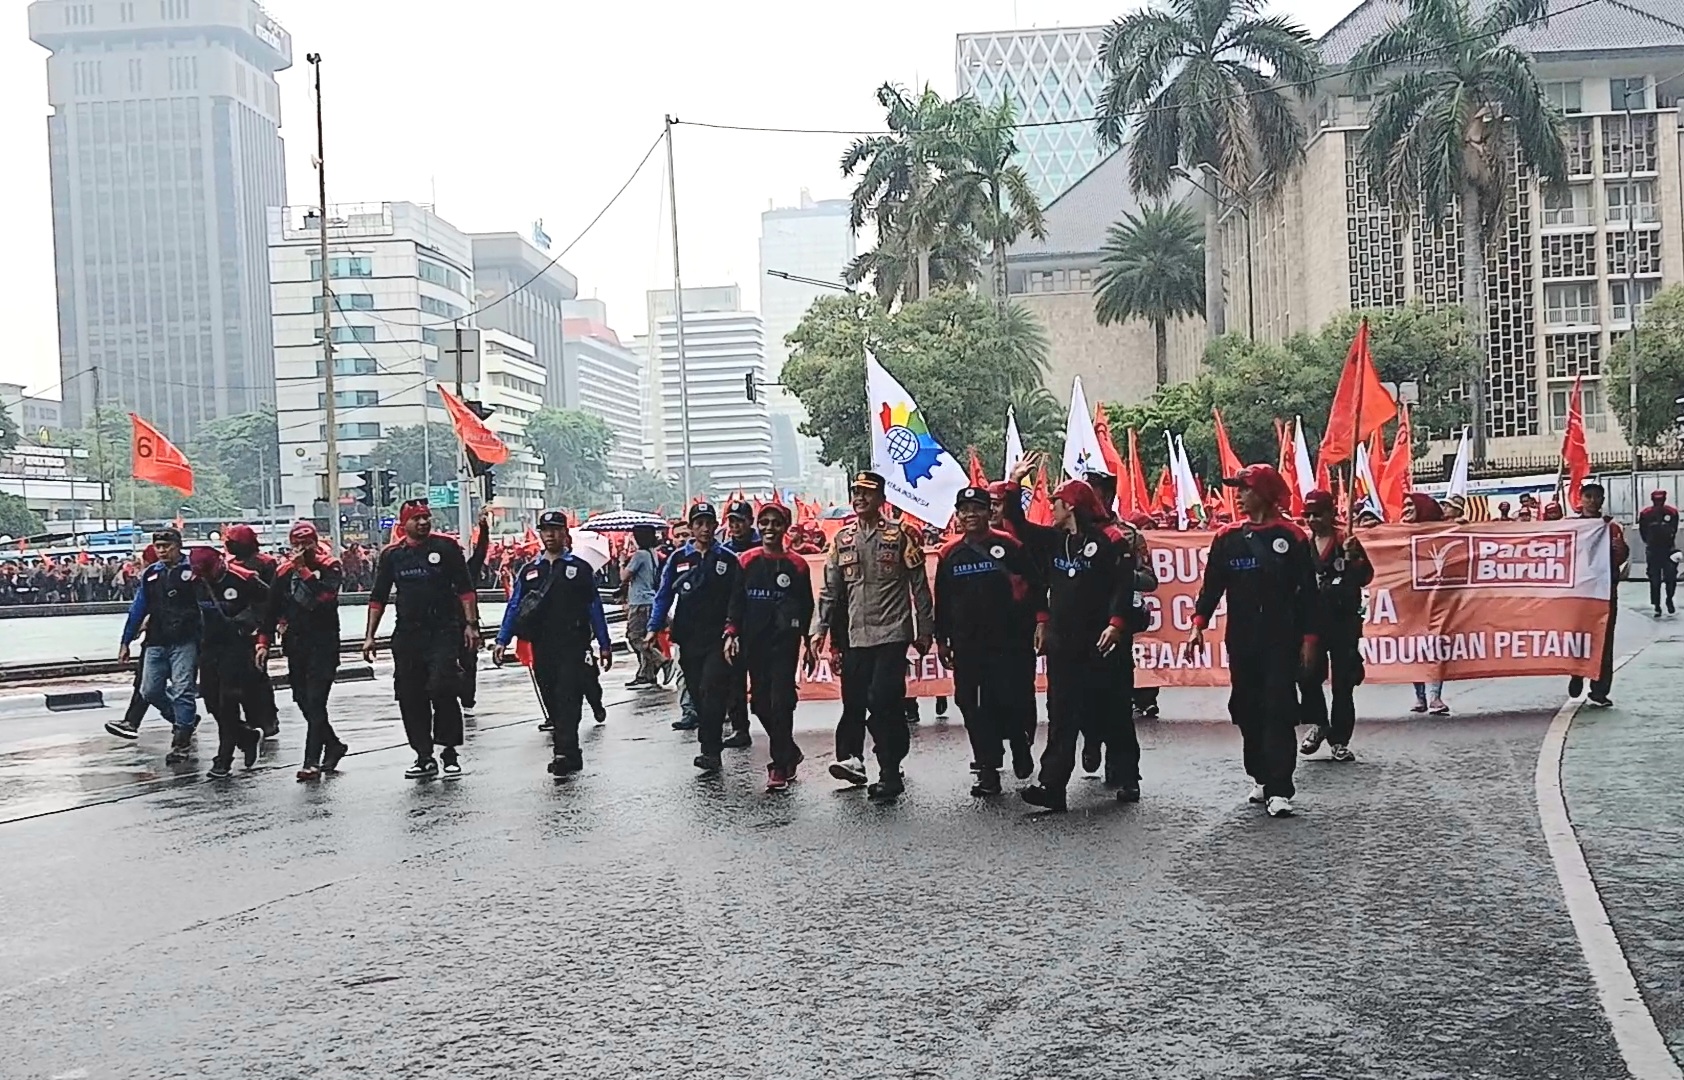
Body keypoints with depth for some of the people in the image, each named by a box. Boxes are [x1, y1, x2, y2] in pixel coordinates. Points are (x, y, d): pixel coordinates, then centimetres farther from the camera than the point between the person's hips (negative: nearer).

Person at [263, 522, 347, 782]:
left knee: (315, 702, -10)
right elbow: (272, 609, 13)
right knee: (304, 702, 9)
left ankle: (312, 762, -10)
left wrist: (303, 570, -19)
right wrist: (263, 642, 9)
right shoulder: (284, 571, 9)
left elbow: (325, 595, -22)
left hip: (323, 644, -5)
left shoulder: (330, 567, -4)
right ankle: (333, 746, 27)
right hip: (295, 645, 6)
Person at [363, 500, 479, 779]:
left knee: (441, 689, -15)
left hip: (443, 632, -4)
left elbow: (465, 589, 3)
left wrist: (471, 624, -4)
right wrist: (370, 636, 11)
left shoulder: (446, 547, 1)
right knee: (410, 698, 4)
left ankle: (449, 752, -1)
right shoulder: (391, 555, 9)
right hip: (407, 635, 4)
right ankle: (424, 757, 13)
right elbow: (378, 597, 15)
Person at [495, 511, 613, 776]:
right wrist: (502, 640, 3)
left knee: (568, 699, -12)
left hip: (573, 646, -4)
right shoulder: (529, 570, 13)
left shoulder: (580, 568, 4)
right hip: (542, 648, 4)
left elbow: (595, 608, 5)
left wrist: (604, 645, 3)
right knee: (552, 702, 6)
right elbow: (514, 607, 12)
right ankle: (570, 755, 15)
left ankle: (564, 754, -17)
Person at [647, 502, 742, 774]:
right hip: (688, 639, 3)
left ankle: (710, 751, -17)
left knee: (712, 691, -16)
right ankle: (712, 747, 17)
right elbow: (663, 596, 10)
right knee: (698, 695, 7)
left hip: (718, 639, -3)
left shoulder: (727, 560, 4)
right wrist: (654, 628, -1)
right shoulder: (678, 559, 8)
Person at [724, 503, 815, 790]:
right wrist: (731, 633, -3)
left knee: (781, 703, -8)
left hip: (785, 641, -3)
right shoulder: (747, 561, 6)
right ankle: (789, 752, 26)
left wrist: (808, 643, 4)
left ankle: (780, 766, -1)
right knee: (760, 703, 7)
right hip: (753, 642, 3)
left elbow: (806, 606, 6)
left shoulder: (796, 564, 1)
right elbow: (736, 600, 7)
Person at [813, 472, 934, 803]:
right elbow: (830, 589, 14)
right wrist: (822, 629, 7)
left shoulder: (901, 536, 0)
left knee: (883, 702, -10)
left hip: (891, 634, -4)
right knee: (853, 701, 7)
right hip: (854, 636, 4)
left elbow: (919, 586, 2)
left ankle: (890, 775, -3)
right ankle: (852, 758, 23)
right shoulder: (842, 539, 12)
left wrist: (924, 631, 1)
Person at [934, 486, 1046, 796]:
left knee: (1014, 700, -2)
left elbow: (1037, 584, 0)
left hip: (1011, 642, -3)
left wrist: (1040, 621, -6)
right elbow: (942, 602, 14)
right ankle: (988, 771, 9)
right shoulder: (949, 554, 8)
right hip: (968, 646, 3)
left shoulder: (1009, 545, -2)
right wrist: (942, 640, 13)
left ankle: (1019, 743, 30)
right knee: (974, 708, 1)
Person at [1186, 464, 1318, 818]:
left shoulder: (1291, 537, -2)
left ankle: (1279, 789, -9)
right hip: (1241, 641, 4)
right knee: (1247, 709, 8)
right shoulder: (1228, 537, 8)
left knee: (1279, 711, -7)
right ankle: (1261, 778, 22)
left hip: (1281, 640, -4)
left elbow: (1307, 591, 0)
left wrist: (1308, 636, -4)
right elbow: (1212, 583, 5)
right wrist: (1199, 623, -8)